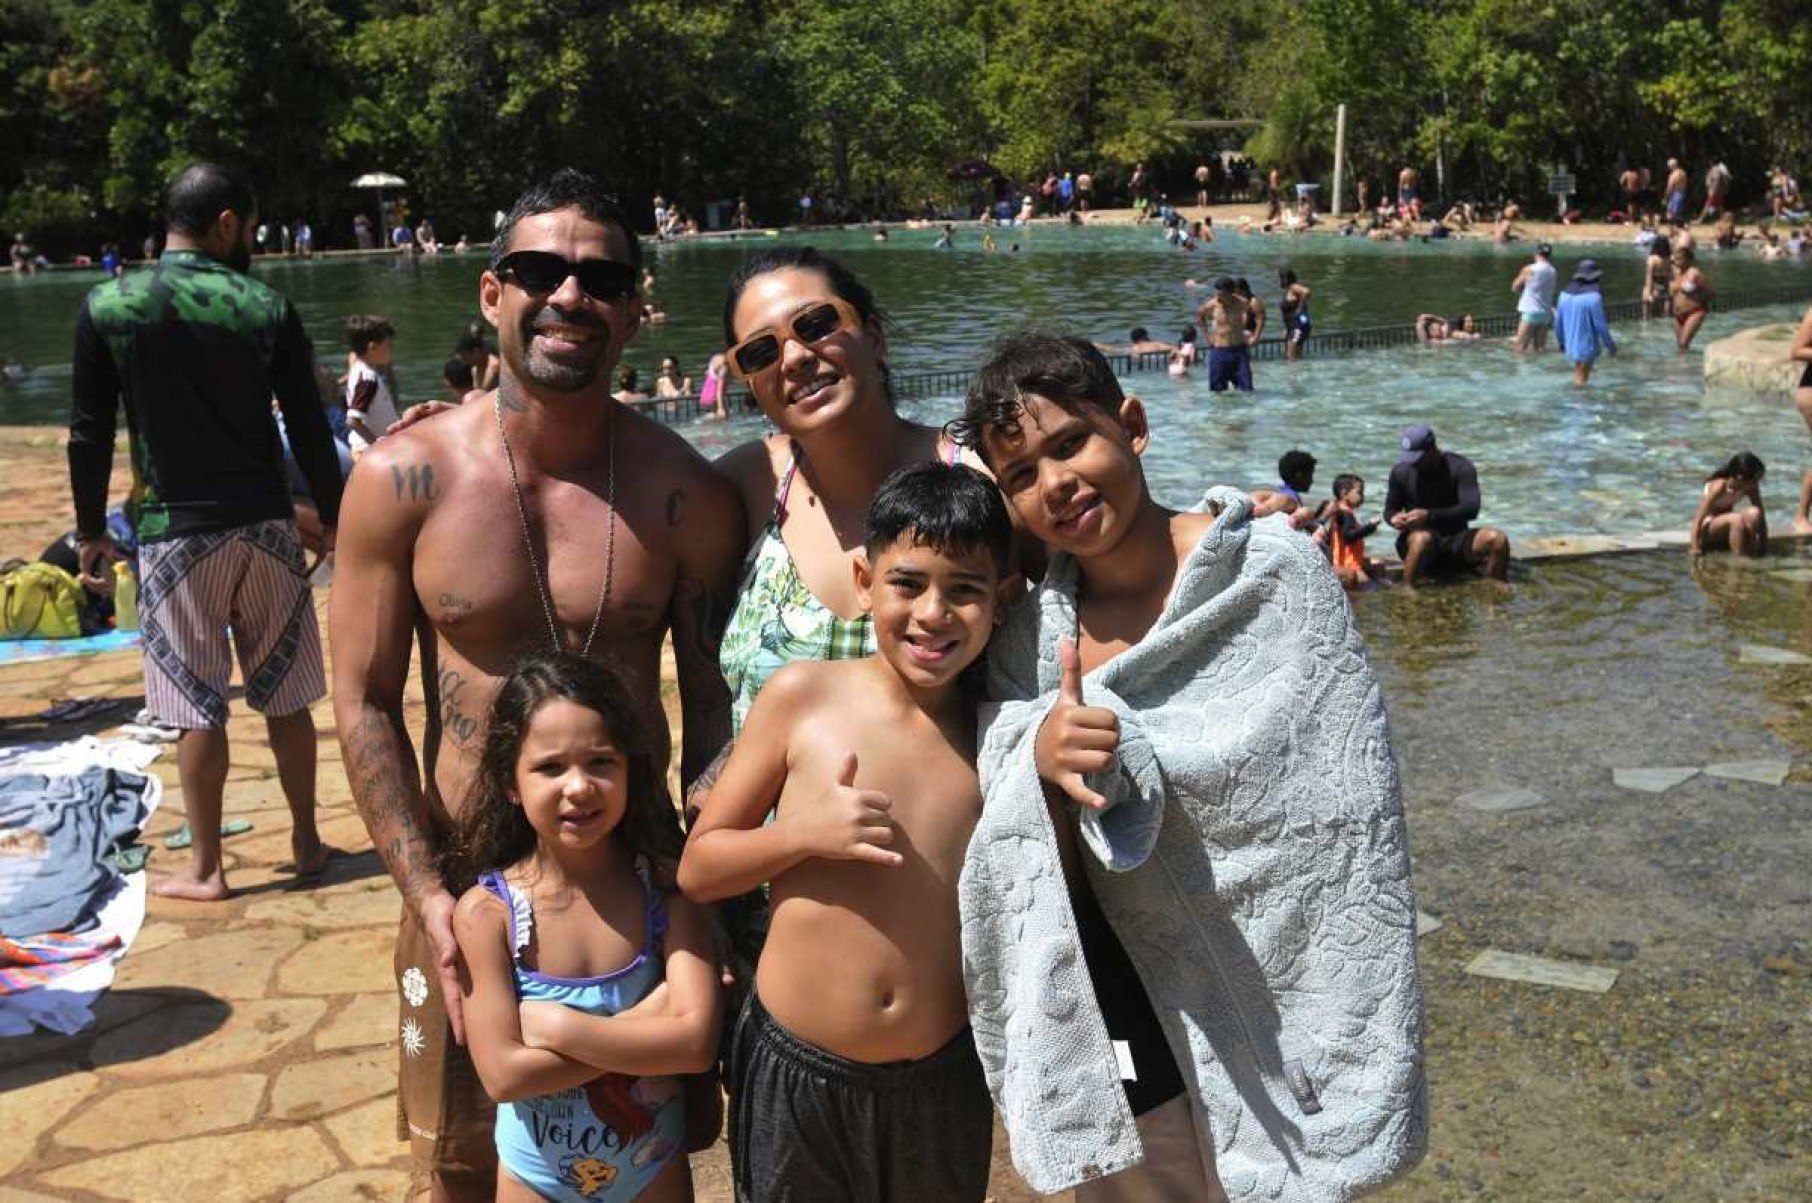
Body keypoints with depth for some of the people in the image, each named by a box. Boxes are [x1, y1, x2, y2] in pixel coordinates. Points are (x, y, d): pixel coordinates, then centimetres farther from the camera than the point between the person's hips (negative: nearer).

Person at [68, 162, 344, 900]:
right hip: (265, 526, 1)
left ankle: (205, 870, 14)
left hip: (175, 533, -1)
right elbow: (309, 429, -1)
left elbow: (89, 433, 0)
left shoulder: (107, 308, -4)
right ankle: (306, 844, 23)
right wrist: (333, 517, 12)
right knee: (285, 699, 12)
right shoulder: (266, 309, -4)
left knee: (197, 709, 6)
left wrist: (91, 529, 11)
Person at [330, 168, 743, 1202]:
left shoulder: (687, 494, -8)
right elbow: (366, 705, -4)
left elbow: (713, 703, -2)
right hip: (464, 881, 0)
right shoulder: (403, 479, -8)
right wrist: (427, 894, -10)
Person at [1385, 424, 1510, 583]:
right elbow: (1390, 510, 9)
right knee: (1422, 538, -38)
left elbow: (1471, 509, -18)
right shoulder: (1402, 472, -1)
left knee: (1497, 538, -26)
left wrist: (1429, 515, -31)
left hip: (1456, 545, 1)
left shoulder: (1461, 467, -7)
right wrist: (1394, 519, -18)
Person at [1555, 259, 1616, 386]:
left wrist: (1561, 341, 19)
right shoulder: (1593, 296, -18)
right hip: (1588, 346, -5)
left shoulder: (1565, 294, -2)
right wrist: (1610, 344, -5)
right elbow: (1600, 324, -16)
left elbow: (1559, 321, 5)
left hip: (1571, 343, 5)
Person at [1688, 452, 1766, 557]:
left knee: (1754, 513, -26)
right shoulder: (1719, 486, -28)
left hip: (1727, 523, 5)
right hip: (1707, 526, -5)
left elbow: (1761, 514, -4)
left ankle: (1750, 551, -21)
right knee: (1737, 518, -36)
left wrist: (1763, 543, -9)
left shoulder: (1750, 487, -12)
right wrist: (1695, 548, -32)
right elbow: (1698, 518, -28)